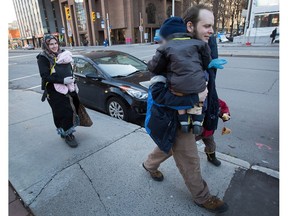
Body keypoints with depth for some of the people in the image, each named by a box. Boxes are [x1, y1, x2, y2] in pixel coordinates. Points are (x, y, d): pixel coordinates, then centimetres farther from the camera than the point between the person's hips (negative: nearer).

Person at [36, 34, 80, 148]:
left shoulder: (62, 54, 12)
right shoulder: (43, 58, -7)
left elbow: (69, 71, 19)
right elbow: (45, 76, -16)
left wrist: (73, 84, 15)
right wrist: (63, 80, -23)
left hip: (68, 88, 6)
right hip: (55, 92, -6)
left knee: (72, 109, 10)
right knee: (64, 113, -5)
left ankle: (65, 132, 29)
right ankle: (67, 135, 11)